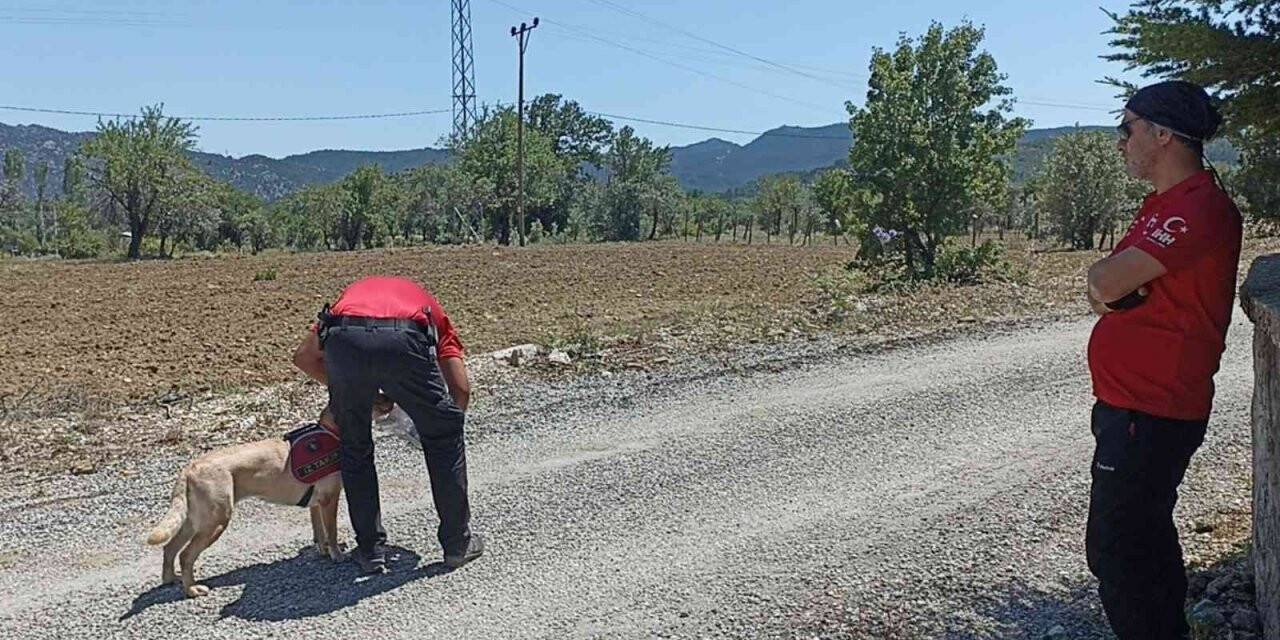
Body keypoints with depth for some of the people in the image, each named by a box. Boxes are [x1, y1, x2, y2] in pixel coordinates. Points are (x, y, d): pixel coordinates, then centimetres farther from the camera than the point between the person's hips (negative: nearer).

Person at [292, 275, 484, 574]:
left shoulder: (352, 294, 43)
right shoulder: (428, 306, 36)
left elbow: (303, 356, 33)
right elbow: (461, 388, 24)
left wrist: (342, 389, 41)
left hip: (342, 341, 2)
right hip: (402, 341, -1)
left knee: (355, 447, 25)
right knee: (444, 436, 22)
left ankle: (371, 550, 30)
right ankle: (457, 543, 29)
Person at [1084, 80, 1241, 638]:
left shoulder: (1199, 207, -19)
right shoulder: (1167, 204, 16)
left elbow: (1106, 282, -28)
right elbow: (1107, 284, 12)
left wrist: (1106, 276, -5)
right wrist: (1112, 279, -10)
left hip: (1149, 416, -10)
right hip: (1143, 404, 10)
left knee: (1114, 548, -4)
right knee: (1147, 535, 22)